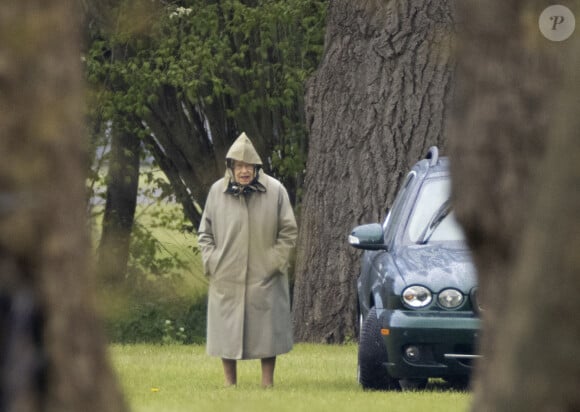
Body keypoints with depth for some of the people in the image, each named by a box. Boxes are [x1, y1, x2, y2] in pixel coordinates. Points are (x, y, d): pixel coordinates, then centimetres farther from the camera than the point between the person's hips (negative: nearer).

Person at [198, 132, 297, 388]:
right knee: (227, 331, 3)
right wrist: (211, 262, -1)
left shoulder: (275, 191, -2)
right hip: (226, 279, 1)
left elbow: (288, 232, 4)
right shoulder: (217, 192, 2)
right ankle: (230, 384, 12)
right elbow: (205, 233, 11)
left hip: (265, 278, -1)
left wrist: (275, 262, -5)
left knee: (267, 332, 0)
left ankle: (268, 383, 7)